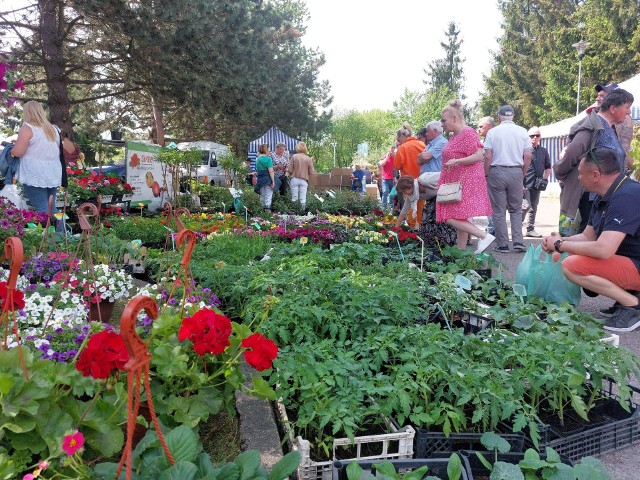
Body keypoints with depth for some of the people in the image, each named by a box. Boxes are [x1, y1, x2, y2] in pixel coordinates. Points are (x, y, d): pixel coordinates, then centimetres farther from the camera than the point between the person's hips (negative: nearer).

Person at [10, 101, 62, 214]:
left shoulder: (27, 128, -6)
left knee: (42, 209, -8)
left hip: (35, 175, -6)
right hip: (53, 174, 6)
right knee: (51, 207, 11)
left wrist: (10, 149, 10)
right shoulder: (53, 129, 13)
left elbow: (18, 152, -12)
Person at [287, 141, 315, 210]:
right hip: (304, 180, 0)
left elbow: (289, 170, -6)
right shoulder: (309, 159, -3)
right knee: (303, 199, 5)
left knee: (294, 198, 9)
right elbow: (311, 172, 0)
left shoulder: (294, 157, -6)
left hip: (295, 179, 0)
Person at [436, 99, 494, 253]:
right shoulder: (453, 136, 17)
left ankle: (485, 236, -14)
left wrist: (457, 161, -26)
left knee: (452, 219, -16)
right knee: (459, 220, 9)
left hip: (466, 182, -10)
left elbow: (479, 155, -18)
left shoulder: (468, 133, -10)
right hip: (455, 183, 10)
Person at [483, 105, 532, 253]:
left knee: (499, 211, 5)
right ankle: (518, 241, 3)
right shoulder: (522, 131, 5)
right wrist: (522, 175, 12)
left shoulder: (492, 132, -1)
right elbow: (528, 157, 1)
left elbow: (488, 157, -7)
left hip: (497, 172, -2)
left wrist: (486, 175, 3)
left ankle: (502, 245, 7)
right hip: (516, 172, 2)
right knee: (516, 210, 12)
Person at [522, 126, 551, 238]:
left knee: (534, 208, 11)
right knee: (526, 206, -14)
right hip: (525, 184, -6)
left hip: (537, 185, 6)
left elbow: (548, 167, 22)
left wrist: (545, 178, 5)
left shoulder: (543, 151, 13)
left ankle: (530, 229, 19)